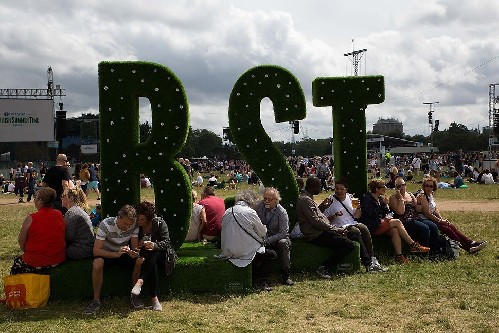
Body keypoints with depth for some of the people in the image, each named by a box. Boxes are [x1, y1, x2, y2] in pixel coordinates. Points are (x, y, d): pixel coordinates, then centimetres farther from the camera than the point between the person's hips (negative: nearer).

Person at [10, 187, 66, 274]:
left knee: (16, 264, 26)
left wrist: (27, 251, 11)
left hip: (35, 264, -5)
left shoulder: (30, 219, -15)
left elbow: (21, 241, -6)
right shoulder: (60, 215, -2)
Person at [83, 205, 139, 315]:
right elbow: (96, 251, -28)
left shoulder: (134, 226, -16)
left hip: (124, 253, 3)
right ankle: (96, 301, -22)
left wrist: (133, 253, -34)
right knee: (97, 264, -36)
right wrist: (116, 254, -42)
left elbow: (135, 247, -8)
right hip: (107, 253, -2)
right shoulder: (106, 224, -25)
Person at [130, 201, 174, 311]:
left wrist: (155, 245, -31)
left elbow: (166, 243, -11)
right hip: (143, 255, 1)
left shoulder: (159, 223, -6)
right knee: (152, 265, -35)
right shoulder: (135, 226, -3)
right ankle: (154, 299, -40)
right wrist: (139, 244, -24)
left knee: (152, 255, -37)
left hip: (161, 255, -1)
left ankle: (139, 282, -48)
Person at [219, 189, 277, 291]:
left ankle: (255, 280, 26)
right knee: (272, 255, 12)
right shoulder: (250, 212, -13)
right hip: (244, 252, -7)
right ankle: (260, 282, 11)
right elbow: (263, 232, -3)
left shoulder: (227, 212, 5)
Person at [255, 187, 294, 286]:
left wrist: (267, 240, -29)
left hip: (278, 239, -2)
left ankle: (286, 276, -29)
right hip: (263, 237, 2)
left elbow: (283, 233, -17)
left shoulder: (282, 212, -14)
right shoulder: (259, 206, -4)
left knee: (283, 243, -36)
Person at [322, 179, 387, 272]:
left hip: (353, 223, 5)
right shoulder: (330, 201, 2)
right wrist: (335, 215, -19)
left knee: (364, 228, -27)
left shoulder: (349, 197, 16)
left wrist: (358, 208, 0)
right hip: (340, 227, -5)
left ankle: (372, 259, -28)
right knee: (356, 232, -32)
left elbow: (356, 216, 19)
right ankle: (368, 263, -31)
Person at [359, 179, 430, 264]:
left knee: (394, 230, -22)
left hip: (380, 223, 8)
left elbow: (386, 212, 18)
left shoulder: (380, 199, 19)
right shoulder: (366, 198, -7)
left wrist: (387, 216, -4)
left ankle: (399, 255, -28)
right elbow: (371, 214, -15)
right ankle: (413, 245, -13)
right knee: (397, 222, -18)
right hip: (372, 227, -8)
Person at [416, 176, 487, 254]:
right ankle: (468, 248, -20)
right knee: (447, 229, -19)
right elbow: (427, 213, -21)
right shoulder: (422, 196, -17)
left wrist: (442, 219, -1)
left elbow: (435, 210, 16)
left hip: (432, 219, 9)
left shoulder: (430, 195, 12)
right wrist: (440, 221, -13)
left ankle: (471, 243, -12)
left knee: (452, 226, -6)